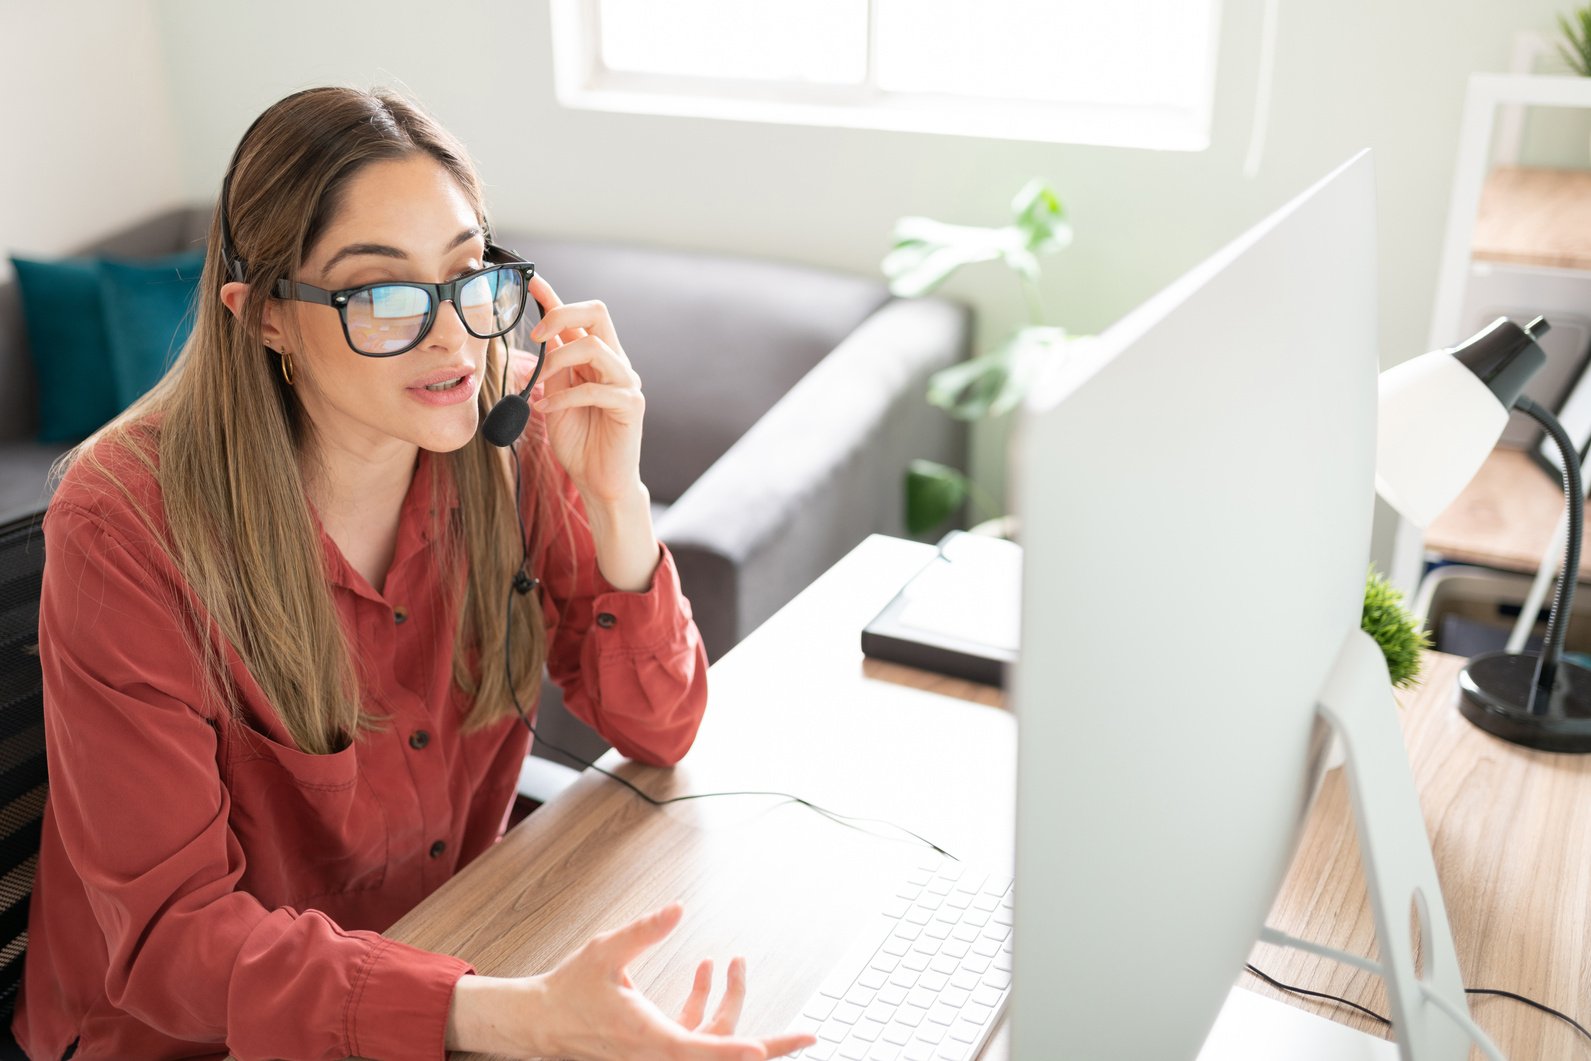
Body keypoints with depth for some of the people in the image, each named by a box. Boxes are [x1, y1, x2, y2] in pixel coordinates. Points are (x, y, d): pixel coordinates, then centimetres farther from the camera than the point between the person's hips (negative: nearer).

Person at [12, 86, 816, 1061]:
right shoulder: (126, 530, -22)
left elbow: (657, 732, -7)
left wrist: (616, 497, -23)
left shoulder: (508, 439, -11)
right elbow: (172, 932, -23)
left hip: (452, 936, 6)